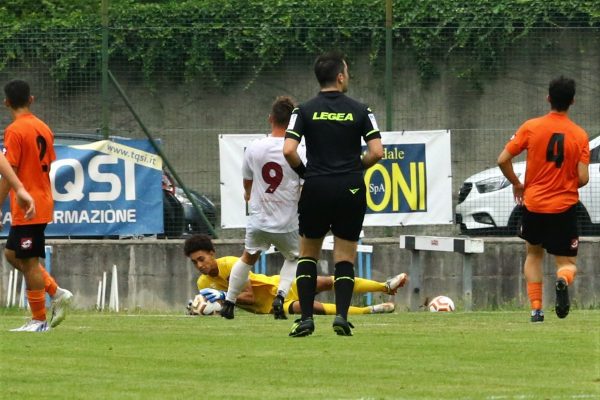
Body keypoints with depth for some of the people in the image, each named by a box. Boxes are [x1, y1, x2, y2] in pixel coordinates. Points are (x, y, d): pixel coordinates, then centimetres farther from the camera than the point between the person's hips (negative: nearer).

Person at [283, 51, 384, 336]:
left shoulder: (305, 111, -1)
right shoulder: (360, 111, 0)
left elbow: (288, 151, -12)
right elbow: (377, 152, -6)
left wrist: (303, 171, 7)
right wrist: (356, 167, 12)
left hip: (316, 190, 0)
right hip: (351, 190, 0)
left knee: (308, 254, 14)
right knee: (345, 258, 8)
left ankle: (306, 318, 5)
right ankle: (341, 315, -8)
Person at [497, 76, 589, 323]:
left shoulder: (531, 127, -5)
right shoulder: (580, 135, -6)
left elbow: (503, 160, -7)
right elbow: (583, 178, -10)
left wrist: (516, 184, 10)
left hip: (533, 203, 1)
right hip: (564, 208, -1)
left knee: (533, 254, 23)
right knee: (567, 262, 9)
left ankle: (536, 309, 13)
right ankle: (563, 280, -27)